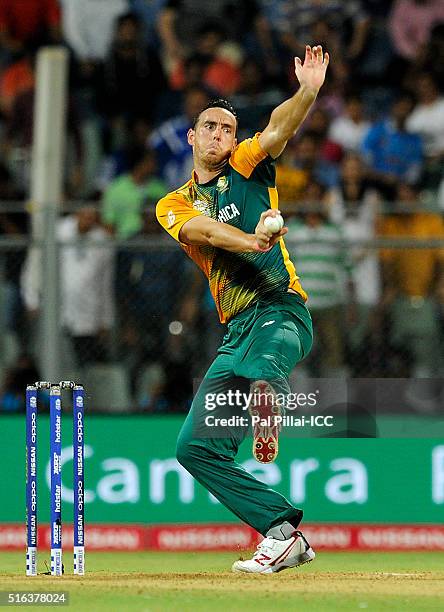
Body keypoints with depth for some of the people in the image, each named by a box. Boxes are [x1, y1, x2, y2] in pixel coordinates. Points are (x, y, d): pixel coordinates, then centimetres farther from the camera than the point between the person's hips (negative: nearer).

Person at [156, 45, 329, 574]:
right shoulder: (173, 205, 17)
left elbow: (278, 129, -10)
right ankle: (286, 536, 3)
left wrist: (308, 92, -31)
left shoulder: (246, 168, 11)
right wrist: (250, 241, -27)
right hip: (236, 331, 6)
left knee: (260, 363, -40)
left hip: (280, 310, -6)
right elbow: (203, 230, -7)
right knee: (196, 448, 2)